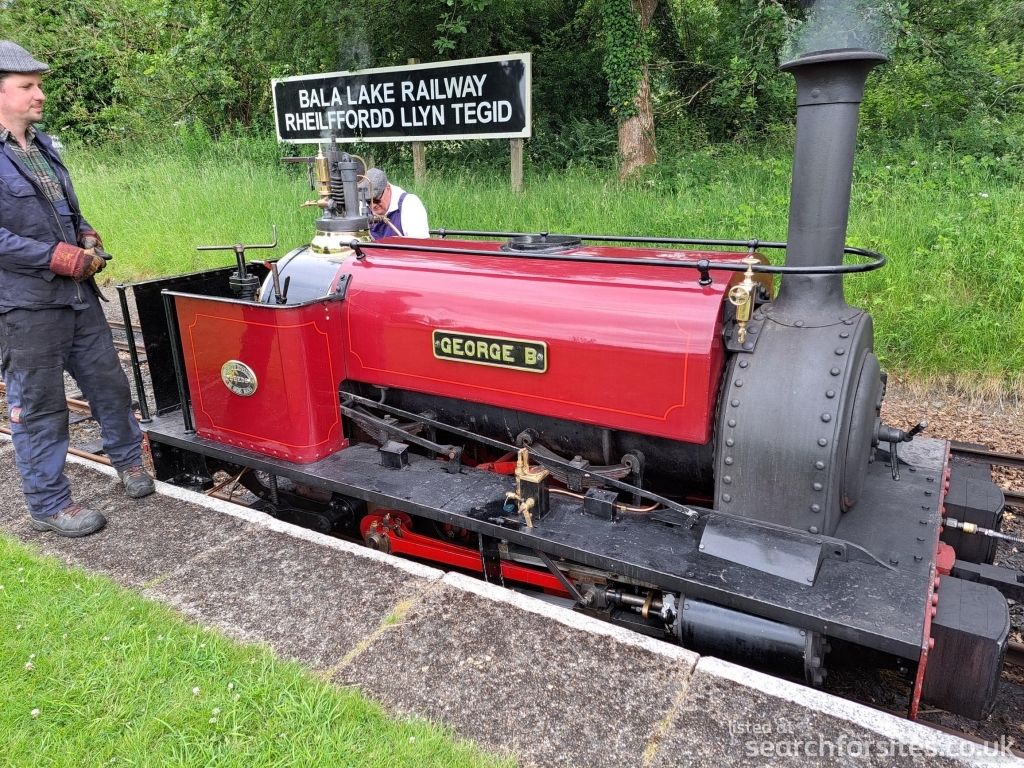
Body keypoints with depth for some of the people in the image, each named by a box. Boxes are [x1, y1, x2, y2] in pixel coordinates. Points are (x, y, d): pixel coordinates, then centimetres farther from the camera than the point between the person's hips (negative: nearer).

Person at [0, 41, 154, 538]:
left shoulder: (42, 146, 15)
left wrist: (86, 237, 5)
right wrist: (58, 257, -19)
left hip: (77, 293, 7)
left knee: (109, 383, 14)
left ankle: (129, 459, 35)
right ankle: (49, 505, 16)